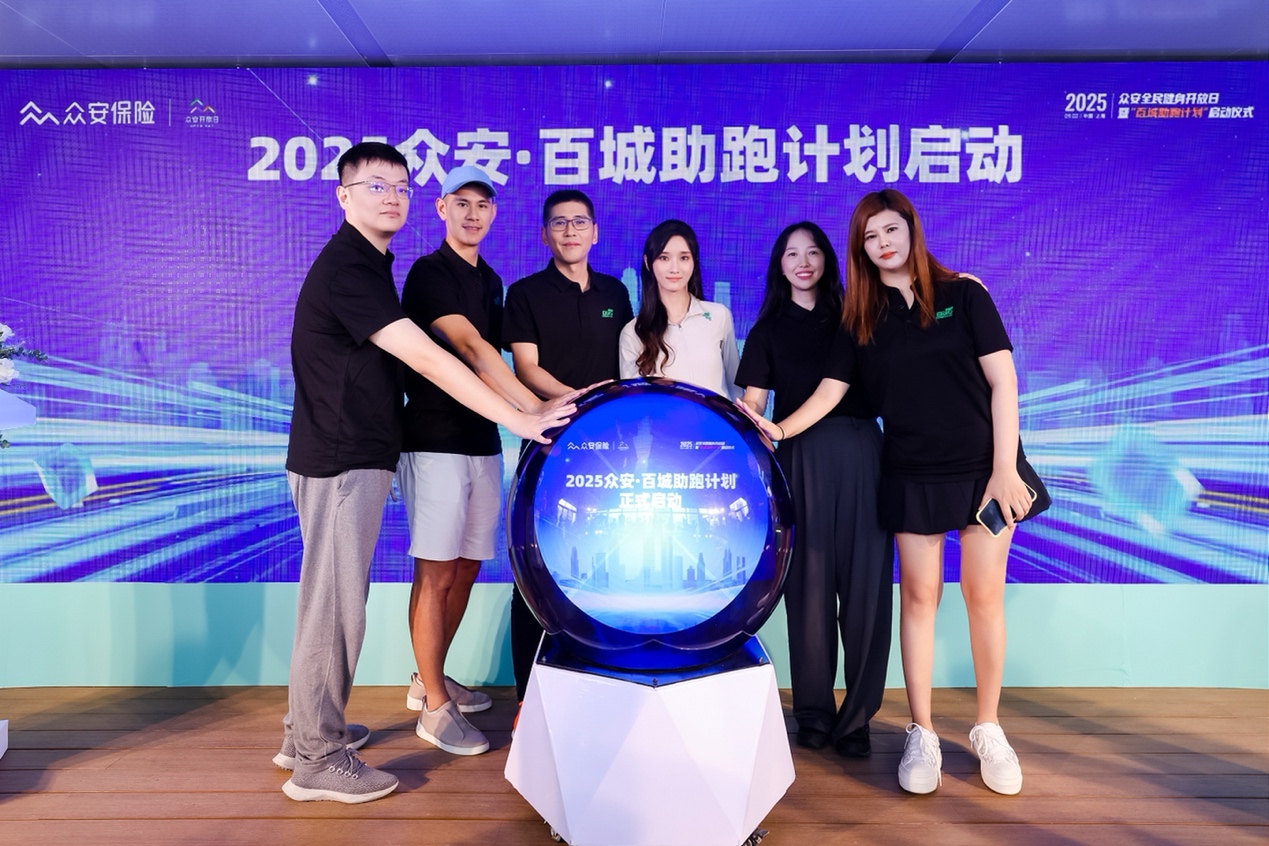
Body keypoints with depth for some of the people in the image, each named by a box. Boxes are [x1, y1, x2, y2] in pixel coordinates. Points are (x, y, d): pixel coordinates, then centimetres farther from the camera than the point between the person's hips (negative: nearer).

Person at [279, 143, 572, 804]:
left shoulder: (367, 263, 15)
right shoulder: (345, 268, -17)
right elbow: (427, 360, -25)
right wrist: (518, 421, -26)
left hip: (353, 457, 10)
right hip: (340, 461, -10)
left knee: (333, 598, 17)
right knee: (335, 602, -1)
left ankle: (307, 732, 32)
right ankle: (317, 761, 13)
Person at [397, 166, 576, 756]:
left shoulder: (491, 281, 17)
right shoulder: (429, 274, -8)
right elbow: (469, 348, -23)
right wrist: (533, 407, -32)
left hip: (482, 440, 7)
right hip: (435, 440, -7)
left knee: (466, 569, 12)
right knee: (436, 572, -3)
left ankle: (430, 679, 28)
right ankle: (435, 708, 8)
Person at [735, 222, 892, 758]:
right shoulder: (769, 330, 14)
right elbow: (753, 405, 8)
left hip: (861, 453, 1)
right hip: (801, 458, -1)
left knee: (865, 583, -1)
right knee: (809, 584, 2)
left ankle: (857, 717, 9)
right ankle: (814, 713, 14)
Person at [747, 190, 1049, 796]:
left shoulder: (963, 295, 0)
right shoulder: (860, 320, 7)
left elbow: (1002, 382, -4)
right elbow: (829, 392, 3)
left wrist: (1004, 469, -10)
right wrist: (777, 431, -14)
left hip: (983, 468, -1)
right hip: (912, 476, 2)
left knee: (984, 597, 4)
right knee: (919, 598, 5)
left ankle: (988, 730, 22)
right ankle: (922, 734, 18)